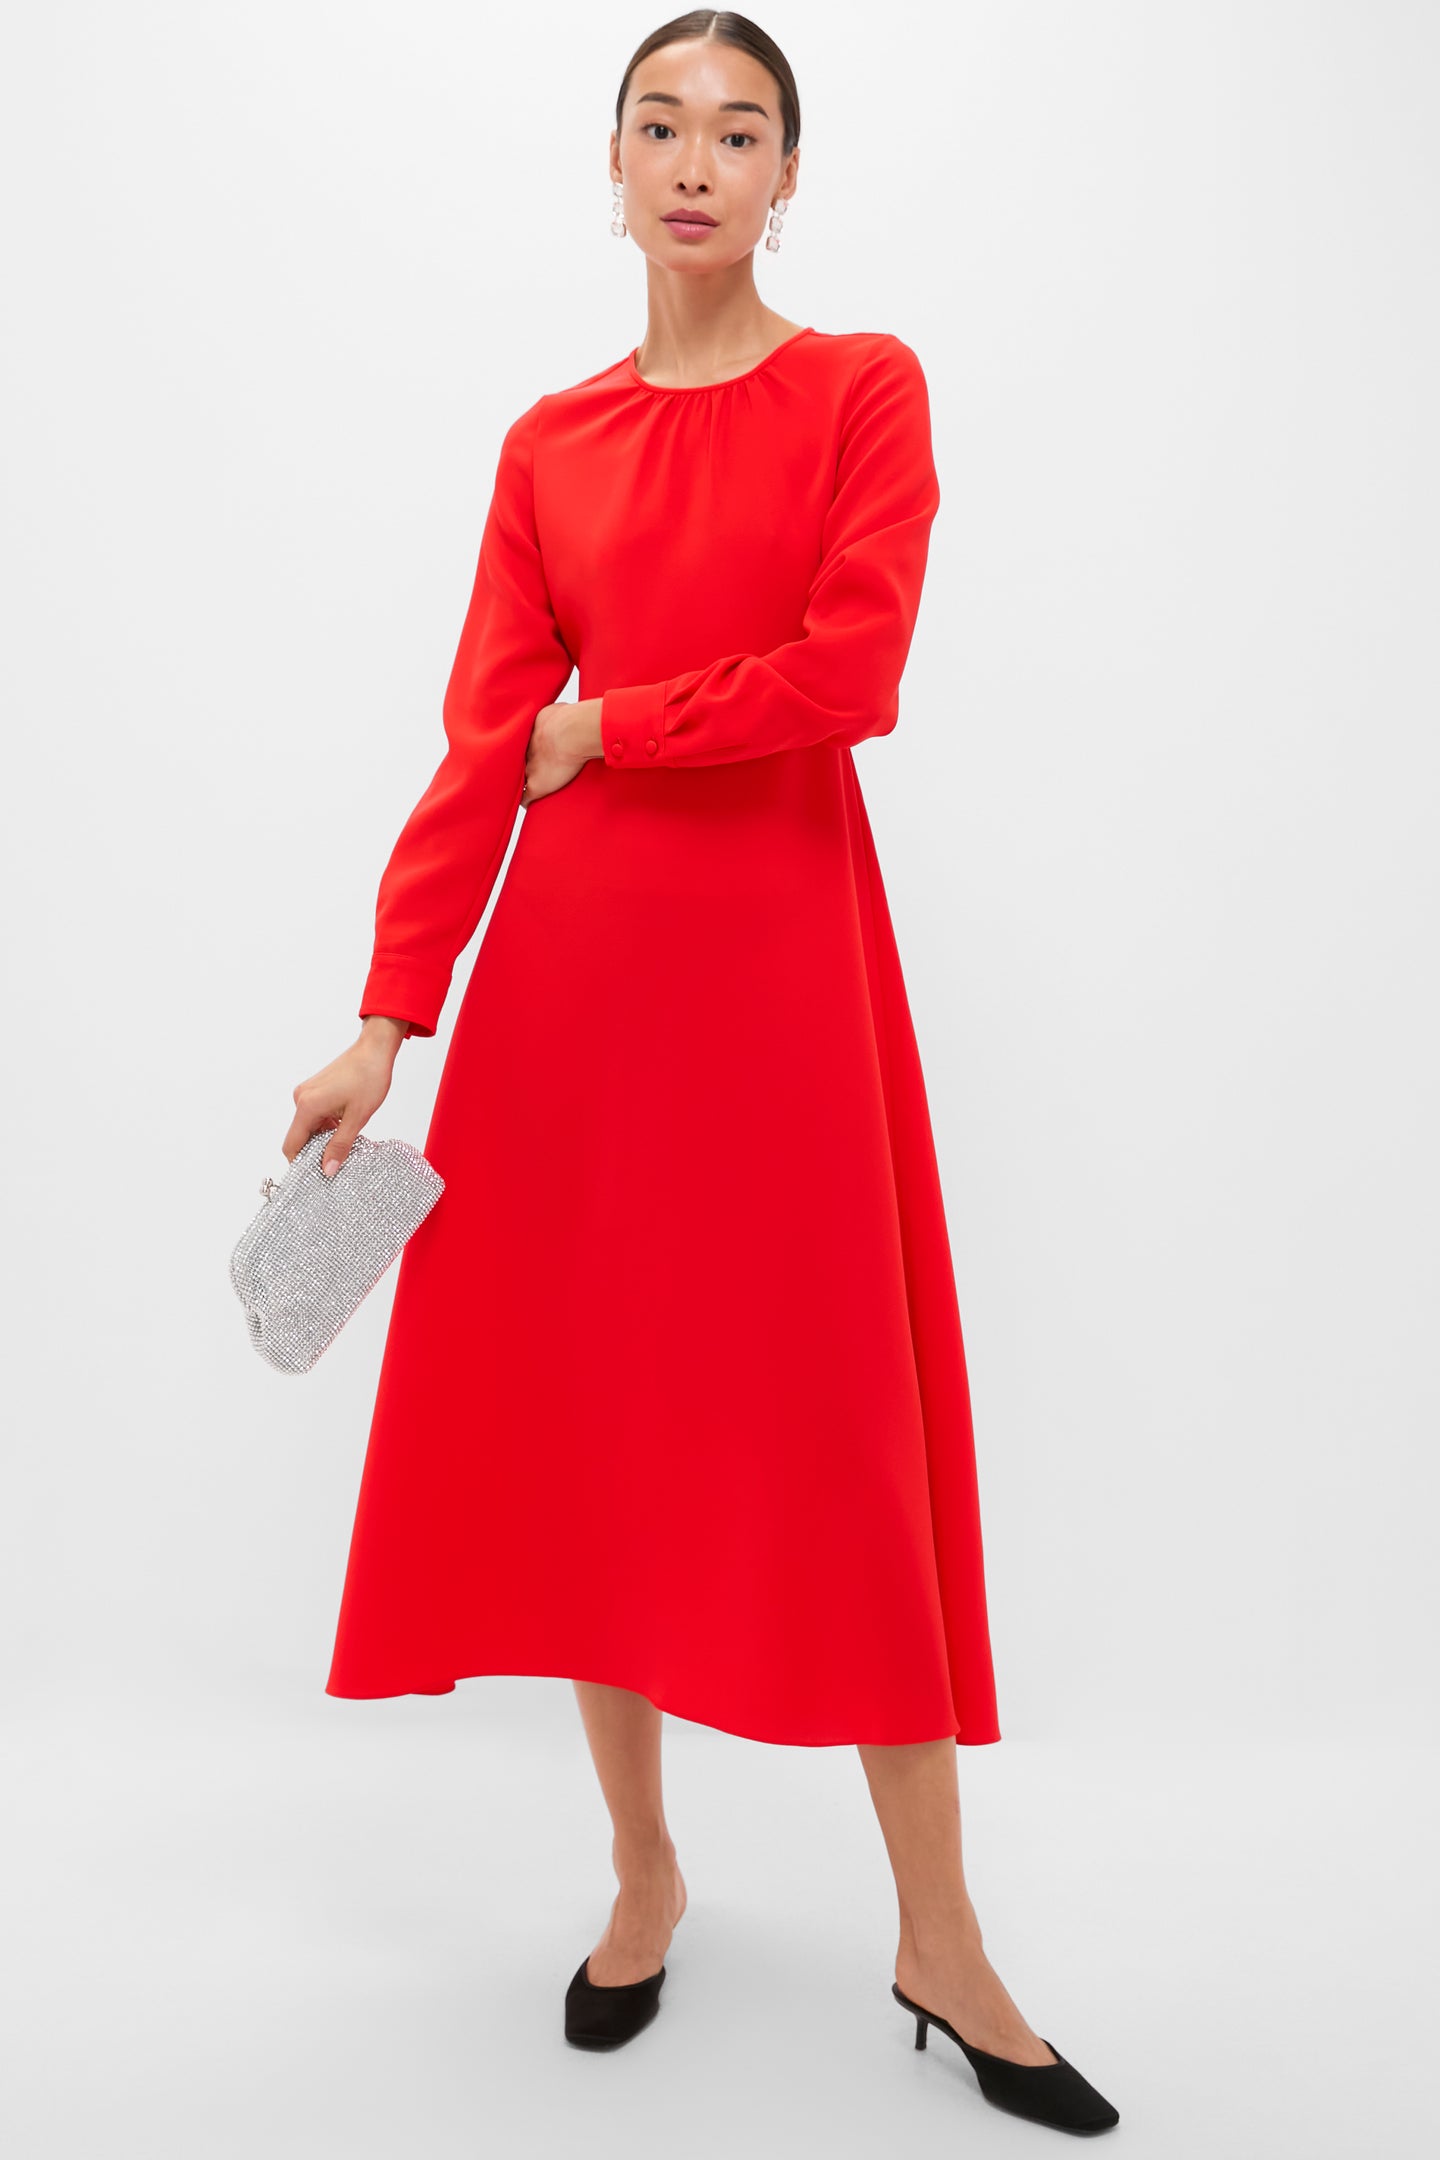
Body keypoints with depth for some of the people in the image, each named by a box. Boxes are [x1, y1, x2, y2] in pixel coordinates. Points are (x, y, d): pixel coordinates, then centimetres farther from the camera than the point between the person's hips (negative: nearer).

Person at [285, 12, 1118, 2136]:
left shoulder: (865, 386, 4)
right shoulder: (547, 443, 11)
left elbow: (852, 673, -10)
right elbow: (483, 747, 3)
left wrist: (608, 725, -2)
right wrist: (388, 1021, -4)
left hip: (781, 948, -3)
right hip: (569, 967, 3)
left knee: (843, 1431, 1)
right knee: (579, 1413, 6)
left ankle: (938, 1941, 16)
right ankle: (645, 1872, 26)